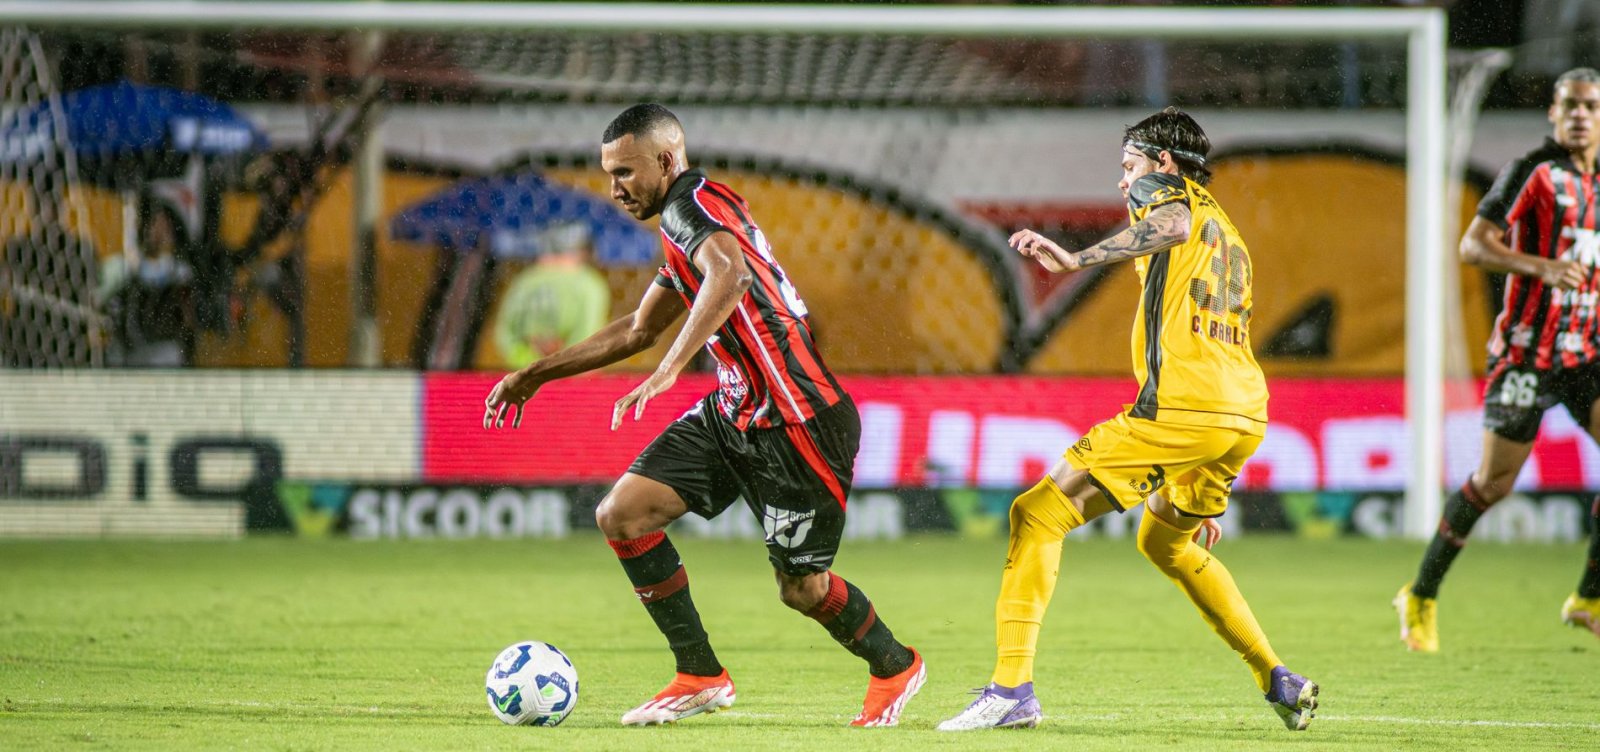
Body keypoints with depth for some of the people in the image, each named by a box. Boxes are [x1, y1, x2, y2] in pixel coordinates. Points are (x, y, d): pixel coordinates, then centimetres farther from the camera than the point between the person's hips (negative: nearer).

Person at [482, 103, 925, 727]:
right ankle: (701, 677, 4)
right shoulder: (684, 229, 17)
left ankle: (893, 666, 30)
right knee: (621, 514, -3)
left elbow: (729, 274, -37)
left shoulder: (692, 203, -14)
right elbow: (638, 330, 31)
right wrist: (537, 375, 31)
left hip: (796, 422, -10)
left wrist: (669, 370, -44)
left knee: (802, 589, 0)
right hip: (733, 413, 10)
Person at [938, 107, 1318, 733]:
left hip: (1181, 404, -9)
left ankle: (1012, 687, -18)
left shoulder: (1172, 194, 6)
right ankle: (1277, 681, 28)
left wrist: (1077, 260, -38)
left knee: (1037, 514, -6)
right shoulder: (1228, 236, 31)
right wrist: (1196, 496, 37)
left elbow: (1173, 226, -23)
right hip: (1245, 416, 9)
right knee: (1166, 542, 32)